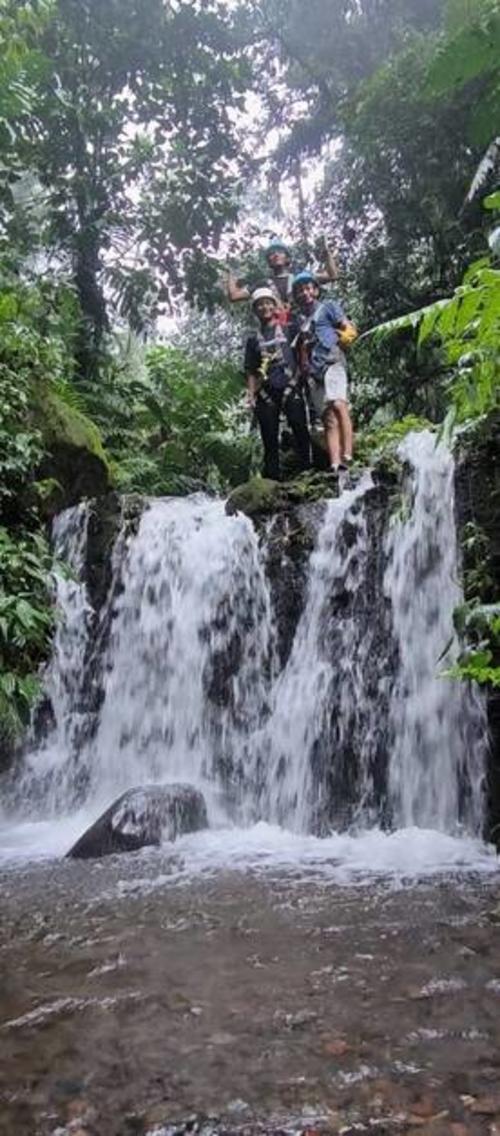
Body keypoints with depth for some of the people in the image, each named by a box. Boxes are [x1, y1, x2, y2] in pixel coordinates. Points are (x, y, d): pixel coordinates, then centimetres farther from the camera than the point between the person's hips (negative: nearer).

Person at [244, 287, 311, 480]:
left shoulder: (288, 330, 13)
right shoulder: (253, 340, 16)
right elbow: (250, 371, 14)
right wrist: (251, 395, 3)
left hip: (290, 387, -1)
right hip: (265, 393, 2)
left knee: (300, 431, -11)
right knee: (270, 440, 0)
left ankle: (307, 470, -10)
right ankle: (272, 479, 2)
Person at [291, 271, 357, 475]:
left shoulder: (328, 306, 16)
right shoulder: (299, 320, 28)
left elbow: (350, 330, 9)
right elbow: (299, 350, 27)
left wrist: (340, 342, -8)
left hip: (332, 362, -4)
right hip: (312, 372, 4)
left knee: (338, 404, -27)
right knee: (329, 419, -6)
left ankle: (347, 457, -37)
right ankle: (334, 465, -18)